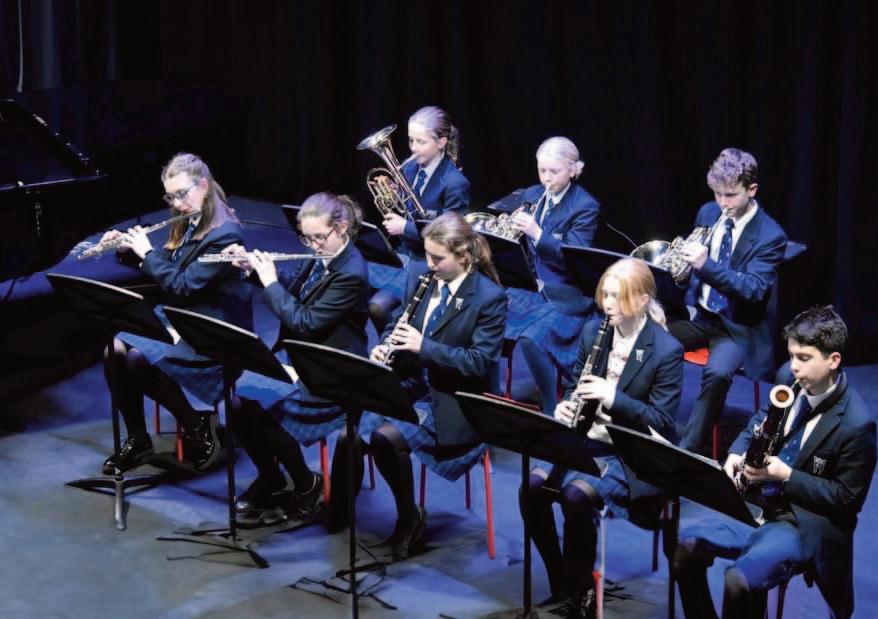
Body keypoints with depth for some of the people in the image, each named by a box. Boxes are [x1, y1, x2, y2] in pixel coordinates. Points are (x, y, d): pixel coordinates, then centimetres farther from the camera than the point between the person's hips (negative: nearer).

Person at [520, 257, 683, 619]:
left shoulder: (667, 351, -11)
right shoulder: (593, 331, 5)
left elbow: (663, 422, -12)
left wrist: (613, 397, -24)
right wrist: (566, 406, -9)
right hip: (587, 441, 6)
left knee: (578, 494, -30)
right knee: (533, 486, -19)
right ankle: (560, 584, -2)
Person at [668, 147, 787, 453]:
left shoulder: (770, 236, -14)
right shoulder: (708, 213, 4)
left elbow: (754, 290, -25)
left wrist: (707, 265, -37)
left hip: (737, 326, -6)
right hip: (698, 313, 6)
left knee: (717, 373, -34)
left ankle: (688, 449, -25)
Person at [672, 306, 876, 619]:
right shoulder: (790, 378, -2)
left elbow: (848, 499, -14)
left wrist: (785, 475, -21)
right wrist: (738, 451, -2)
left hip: (805, 525, -7)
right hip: (761, 504, 7)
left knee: (740, 580, -27)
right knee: (686, 544, -5)